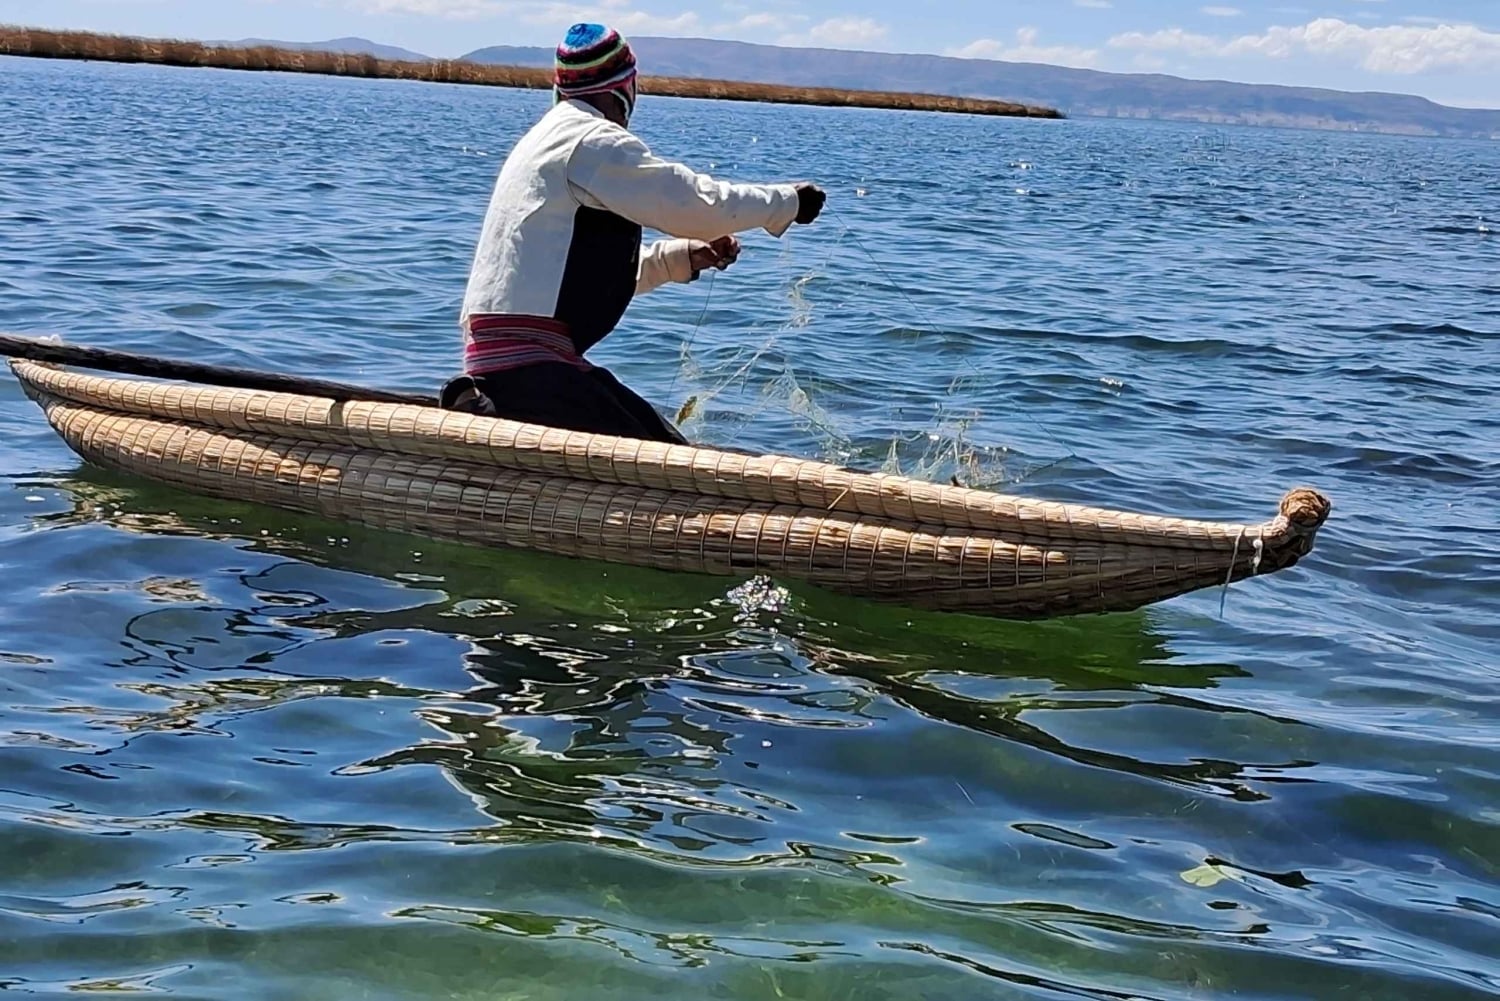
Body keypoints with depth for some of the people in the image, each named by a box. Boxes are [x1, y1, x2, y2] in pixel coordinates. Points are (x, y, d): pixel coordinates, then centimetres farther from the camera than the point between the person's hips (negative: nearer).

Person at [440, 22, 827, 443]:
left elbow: (595, 269, 27)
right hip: (524, 360, -10)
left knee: (666, 447, 10)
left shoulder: (553, 139, 23)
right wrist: (789, 201, 3)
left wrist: (684, 256, 17)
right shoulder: (592, 141, -8)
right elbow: (695, 202, -11)